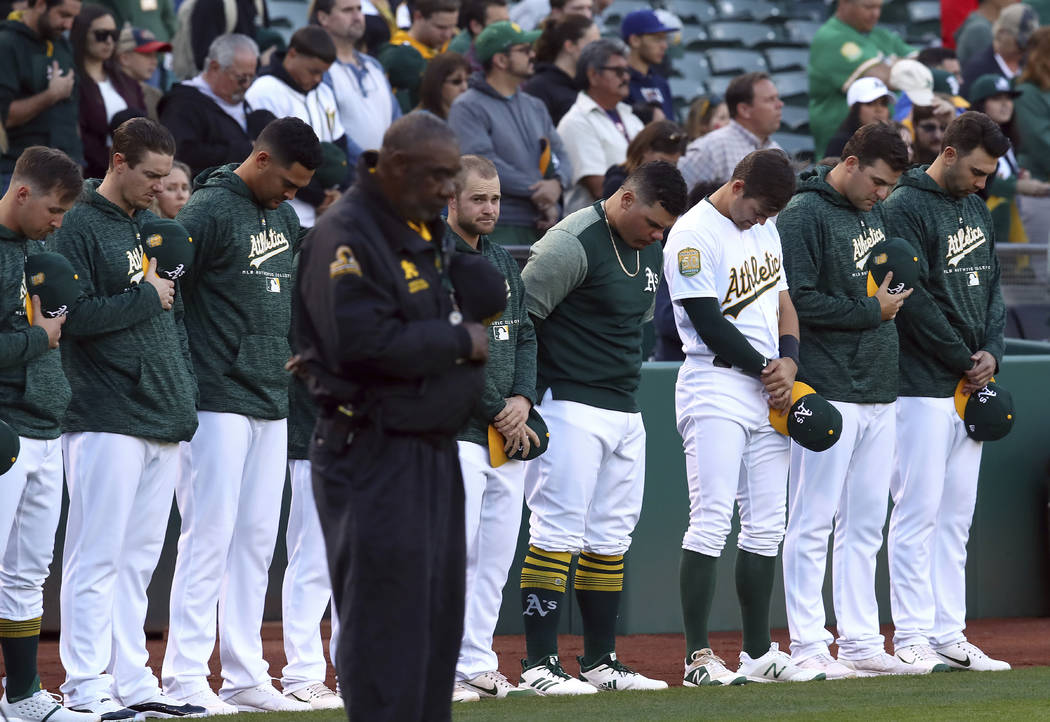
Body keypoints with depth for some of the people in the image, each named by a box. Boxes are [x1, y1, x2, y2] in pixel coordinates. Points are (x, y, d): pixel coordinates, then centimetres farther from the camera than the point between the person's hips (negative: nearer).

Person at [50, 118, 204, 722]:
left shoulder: (154, 228, 19)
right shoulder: (80, 227, -6)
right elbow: (75, 315, -16)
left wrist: (186, 393, 14)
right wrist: (145, 298, -11)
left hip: (165, 421, 8)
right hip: (106, 417, -8)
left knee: (140, 558, 10)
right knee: (97, 557, -8)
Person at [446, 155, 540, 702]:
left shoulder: (502, 262, 18)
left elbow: (524, 336, 18)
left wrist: (522, 399, 0)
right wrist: (498, 413, -12)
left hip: (508, 431, 8)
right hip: (455, 430, -8)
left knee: (497, 553, 7)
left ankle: (476, 666, 12)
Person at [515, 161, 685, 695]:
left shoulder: (650, 250, 12)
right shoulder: (572, 244, -15)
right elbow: (517, 318, -16)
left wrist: (624, 380, 18)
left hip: (626, 411, 9)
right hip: (570, 410, -9)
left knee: (611, 540, 10)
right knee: (558, 532, -10)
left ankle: (600, 661, 16)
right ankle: (539, 664, -9)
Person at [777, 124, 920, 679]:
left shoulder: (877, 212, 16)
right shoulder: (803, 216, -10)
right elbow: (798, 300, -16)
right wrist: (871, 311, -12)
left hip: (879, 393, 8)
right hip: (828, 393, -8)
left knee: (866, 526, 10)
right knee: (813, 524, -5)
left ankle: (861, 642, 15)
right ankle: (808, 649, -3)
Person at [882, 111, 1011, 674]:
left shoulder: (976, 209, 16)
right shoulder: (903, 209, -10)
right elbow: (915, 299, -15)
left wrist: (991, 351, 1)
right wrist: (964, 361, -11)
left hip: (970, 388, 8)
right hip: (923, 387, -8)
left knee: (956, 516, 8)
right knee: (918, 512, -7)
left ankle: (949, 635, 11)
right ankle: (912, 638, -5)